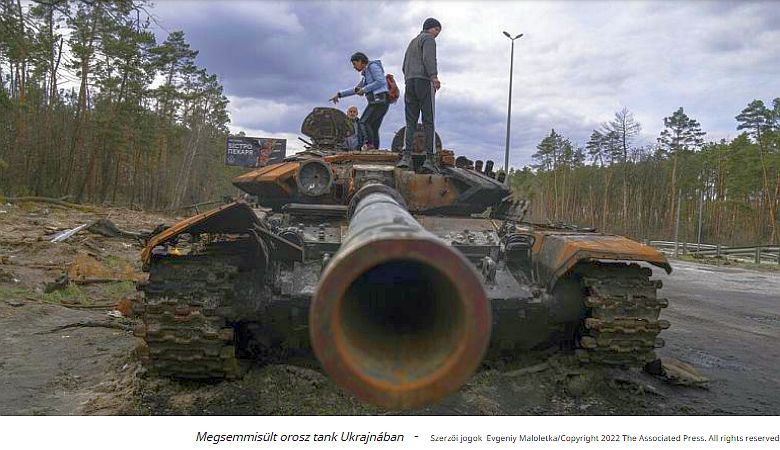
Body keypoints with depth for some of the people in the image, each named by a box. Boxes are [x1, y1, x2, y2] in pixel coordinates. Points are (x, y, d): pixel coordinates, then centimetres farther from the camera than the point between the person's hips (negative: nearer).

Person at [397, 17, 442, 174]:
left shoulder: (412, 42, 30)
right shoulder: (428, 38, 4)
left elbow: (405, 66, 25)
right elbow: (428, 58, -14)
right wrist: (434, 76, -23)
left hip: (409, 82, 7)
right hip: (424, 81, -7)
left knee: (410, 122, 0)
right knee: (428, 121, -8)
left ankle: (406, 156, -15)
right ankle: (429, 159, -14)